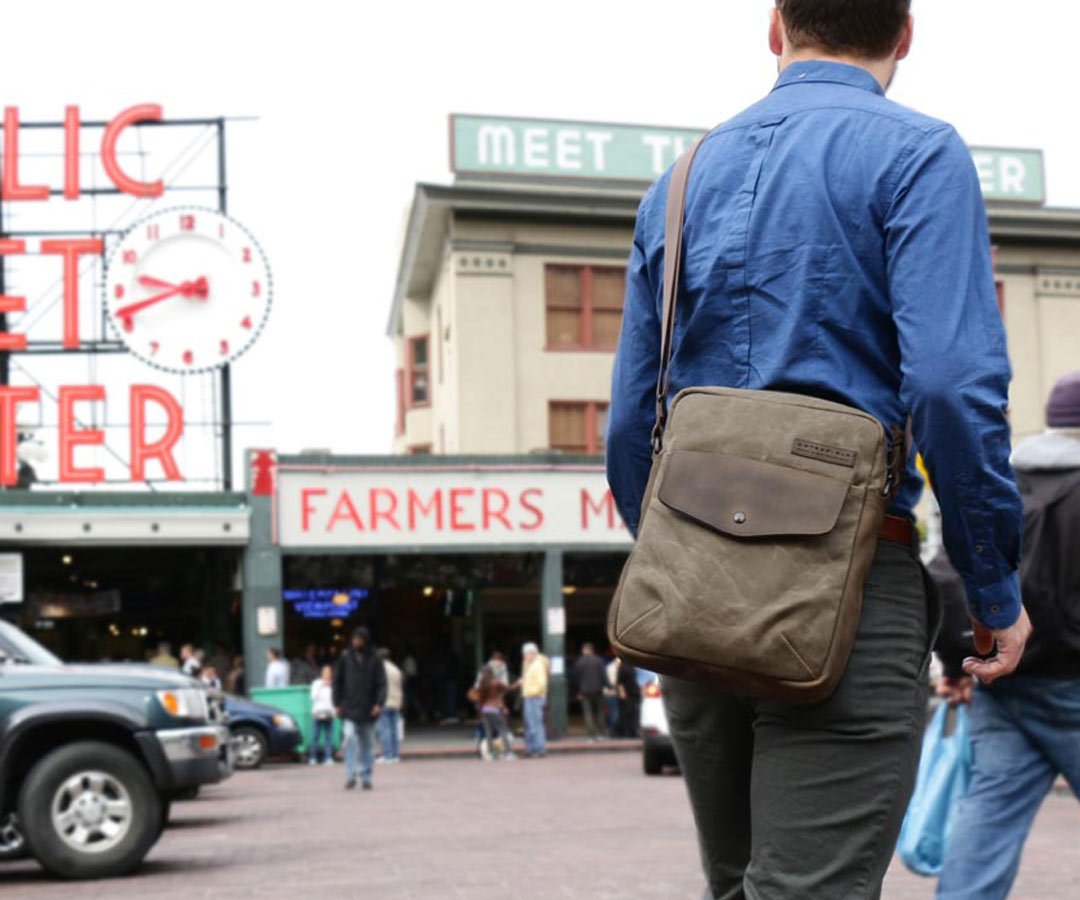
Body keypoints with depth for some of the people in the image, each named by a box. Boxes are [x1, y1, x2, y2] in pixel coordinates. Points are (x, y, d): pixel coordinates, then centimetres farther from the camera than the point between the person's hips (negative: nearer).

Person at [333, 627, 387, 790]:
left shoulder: (374, 660, 1)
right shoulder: (345, 658, 3)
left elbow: (382, 683, -1)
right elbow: (337, 682, 7)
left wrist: (379, 703, -13)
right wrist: (337, 704, 1)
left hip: (368, 710, 1)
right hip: (350, 709, -1)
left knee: (368, 745, 8)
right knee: (349, 739, -16)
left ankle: (366, 777, 17)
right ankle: (350, 776, -12)